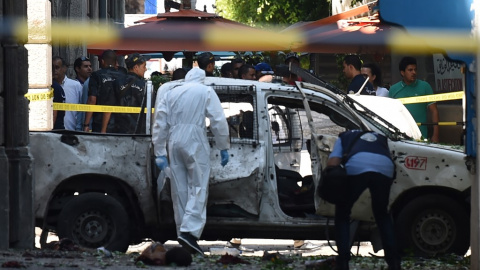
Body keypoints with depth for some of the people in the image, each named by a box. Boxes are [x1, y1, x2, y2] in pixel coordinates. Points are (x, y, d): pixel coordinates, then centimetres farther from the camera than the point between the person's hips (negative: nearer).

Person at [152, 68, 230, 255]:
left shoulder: (169, 95, 19)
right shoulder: (206, 92, 7)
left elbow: (160, 125, 13)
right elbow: (218, 121, -1)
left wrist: (160, 153, 14)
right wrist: (224, 147, 4)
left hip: (174, 141, 4)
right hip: (195, 141, -4)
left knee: (180, 190, 9)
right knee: (198, 187, -7)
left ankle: (182, 233, 10)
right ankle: (190, 231, -23)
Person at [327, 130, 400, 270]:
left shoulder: (345, 137, 34)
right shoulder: (381, 139, 43)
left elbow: (332, 164, 16)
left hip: (356, 167, -2)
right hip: (385, 168, 2)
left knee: (342, 214, 18)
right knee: (382, 215, 26)